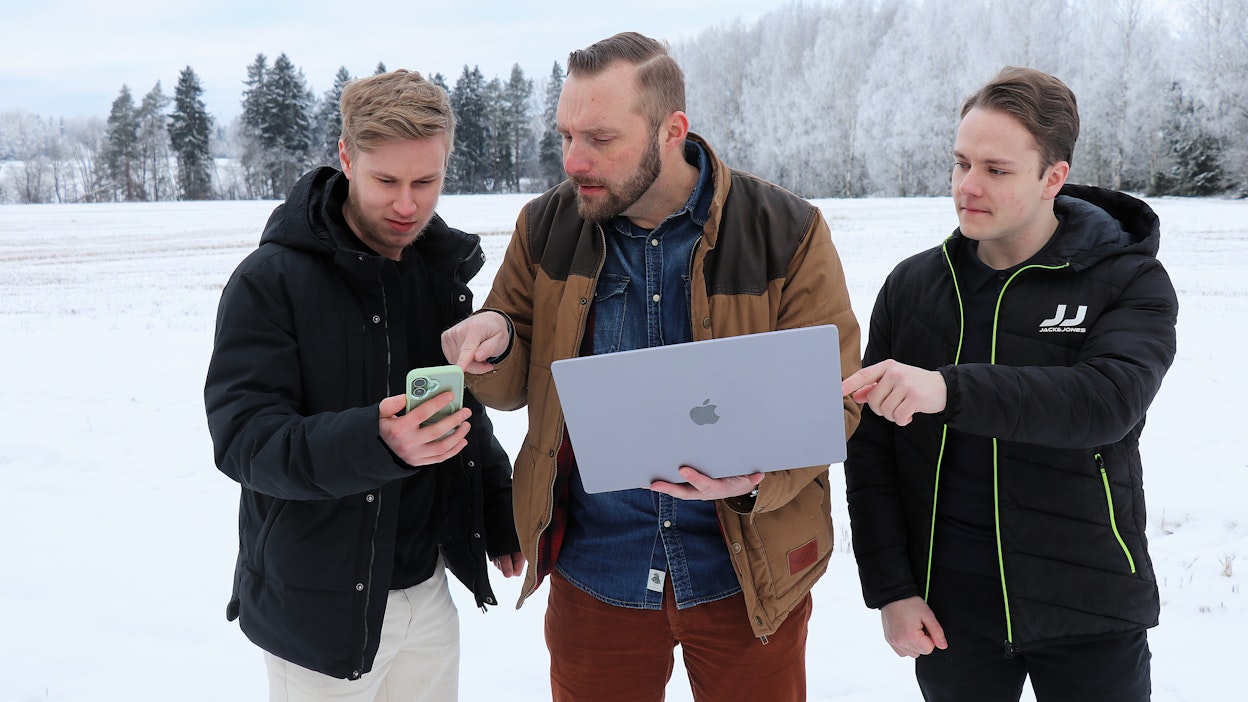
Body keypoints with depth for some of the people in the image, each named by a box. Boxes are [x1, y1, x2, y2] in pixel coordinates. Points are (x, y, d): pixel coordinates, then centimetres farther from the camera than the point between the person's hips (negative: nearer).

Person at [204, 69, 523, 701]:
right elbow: (242, 438, -22)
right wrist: (374, 442, -37)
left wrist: (501, 514, 9)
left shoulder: (442, 271, 5)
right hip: (319, 607, -5)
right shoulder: (270, 281, -15)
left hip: (426, 589, 6)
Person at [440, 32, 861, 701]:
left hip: (746, 570, -1)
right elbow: (515, 386, 6)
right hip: (592, 567, 2)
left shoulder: (787, 233, -11)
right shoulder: (547, 227, -3)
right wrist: (494, 345, -18)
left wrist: (758, 475, -26)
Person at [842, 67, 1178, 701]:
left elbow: (1108, 400, -26)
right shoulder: (912, 286, 2)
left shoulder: (1131, 284, -6)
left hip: (1088, 614, -2)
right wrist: (889, 588, -5)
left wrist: (948, 390, -39)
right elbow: (870, 449, 3)